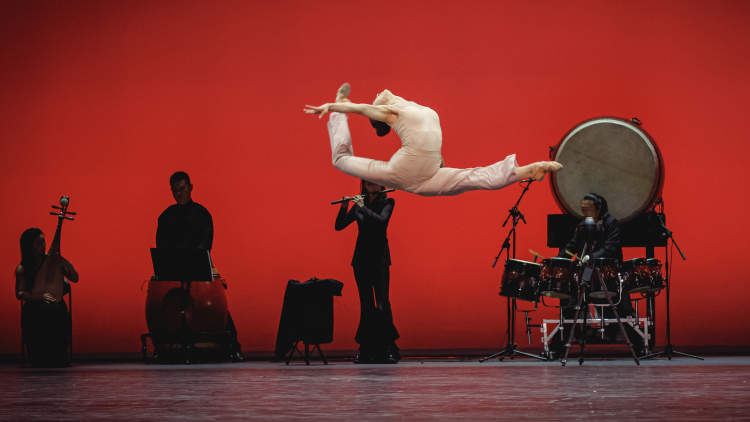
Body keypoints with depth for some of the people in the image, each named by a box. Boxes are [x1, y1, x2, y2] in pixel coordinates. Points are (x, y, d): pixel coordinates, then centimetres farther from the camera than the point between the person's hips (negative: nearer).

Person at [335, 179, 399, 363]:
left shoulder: (387, 202, 1)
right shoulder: (358, 206, 10)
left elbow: (381, 220, -18)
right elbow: (339, 226, 4)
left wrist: (362, 207, -16)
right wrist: (344, 208, -9)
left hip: (380, 258, -3)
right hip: (361, 258, 3)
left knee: (382, 303, -14)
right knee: (366, 304, 4)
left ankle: (388, 348, -14)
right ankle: (366, 350, 6)